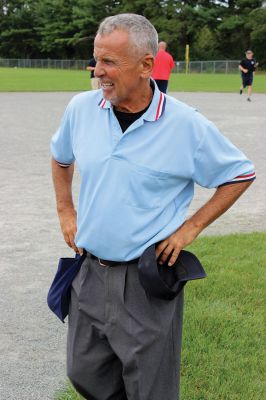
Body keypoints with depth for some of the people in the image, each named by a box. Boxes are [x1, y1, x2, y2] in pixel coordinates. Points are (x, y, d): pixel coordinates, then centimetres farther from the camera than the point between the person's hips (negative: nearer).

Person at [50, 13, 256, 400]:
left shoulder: (187, 125, -14)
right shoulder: (81, 108, -2)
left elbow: (241, 175, -2)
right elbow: (60, 157, 20)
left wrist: (191, 227, -7)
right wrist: (65, 213, 13)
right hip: (90, 272, 5)